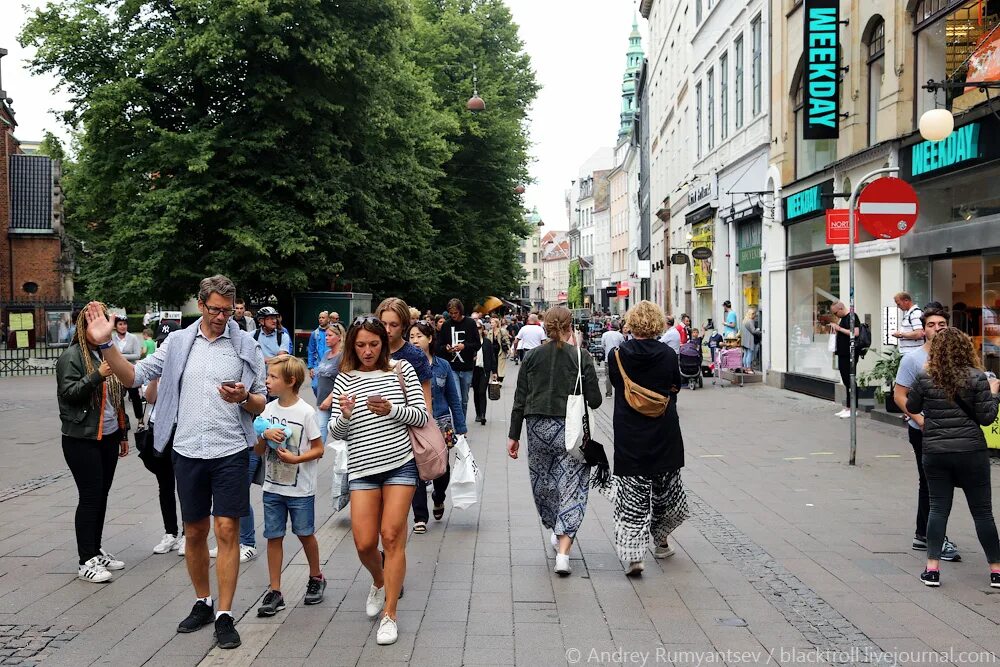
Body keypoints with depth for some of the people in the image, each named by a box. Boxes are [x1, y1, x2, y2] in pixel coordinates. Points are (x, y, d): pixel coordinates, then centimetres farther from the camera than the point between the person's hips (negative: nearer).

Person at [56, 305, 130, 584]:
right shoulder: (72, 356, -7)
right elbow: (68, 392, -15)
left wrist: (123, 433, 20)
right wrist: (97, 376, -28)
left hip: (108, 437, 7)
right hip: (82, 439, -7)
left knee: (102, 495, 11)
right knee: (90, 497, -7)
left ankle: (96, 551, 21)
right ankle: (86, 561, -2)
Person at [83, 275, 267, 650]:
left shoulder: (245, 346, 0)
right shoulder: (178, 342, 5)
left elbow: (261, 404, 5)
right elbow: (133, 376, 3)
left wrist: (243, 398, -18)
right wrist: (105, 344, -10)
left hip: (230, 452, -2)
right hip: (188, 451, 2)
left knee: (227, 530, -4)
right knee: (194, 532, 12)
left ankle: (224, 615, 5)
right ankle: (202, 604, 29)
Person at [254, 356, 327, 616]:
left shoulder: (306, 412, -13)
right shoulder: (269, 410, 2)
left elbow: (319, 449, -8)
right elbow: (258, 451, 5)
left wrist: (295, 458, -22)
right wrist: (265, 436, -15)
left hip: (300, 488, -4)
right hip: (272, 486, 4)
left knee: (305, 533, 10)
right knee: (274, 537, 6)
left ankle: (316, 578, 32)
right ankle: (274, 592, 13)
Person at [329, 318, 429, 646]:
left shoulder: (401, 369, 1)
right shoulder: (345, 379, 4)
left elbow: (422, 416, 1)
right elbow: (336, 433, 5)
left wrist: (391, 410, -16)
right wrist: (345, 415, -17)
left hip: (400, 462, -2)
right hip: (362, 467, 2)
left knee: (392, 537, -4)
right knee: (364, 543, 0)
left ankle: (389, 614, 7)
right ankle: (379, 582, 35)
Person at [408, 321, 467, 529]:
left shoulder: (442, 366, 3)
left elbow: (454, 399, 8)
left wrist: (461, 428, 7)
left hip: (440, 424, 2)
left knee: (442, 470, 8)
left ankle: (438, 498, 40)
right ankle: (420, 517, 13)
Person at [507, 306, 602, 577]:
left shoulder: (532, 357, 3)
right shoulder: (581, 356, -5)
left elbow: (520, 401, 4)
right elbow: (595, 400, -5)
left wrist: (514, 436, 10)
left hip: (538, 430, 3)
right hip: (571, 431, -3)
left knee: (544, 483, 21)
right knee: (571, 487, 1)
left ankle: (557, 532, 38)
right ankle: (563, 552, -8)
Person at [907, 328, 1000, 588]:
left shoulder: (925, 378, -3)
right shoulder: (977, 378, -7)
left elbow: (911, 407, 9)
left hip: (935, 452, 1)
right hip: (971, 451, -1)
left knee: (938, 508, 8)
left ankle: (932, 568, 3)